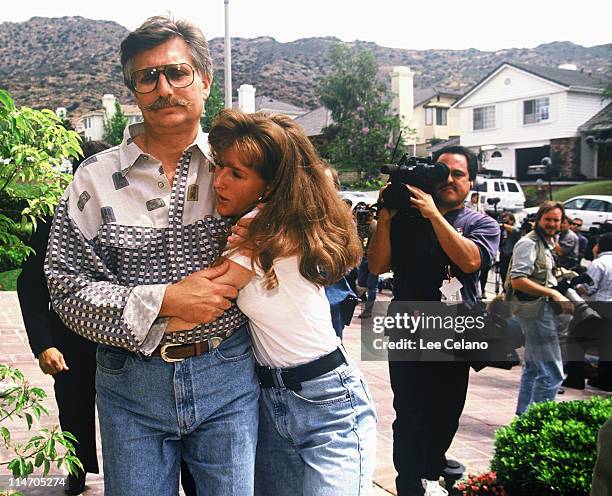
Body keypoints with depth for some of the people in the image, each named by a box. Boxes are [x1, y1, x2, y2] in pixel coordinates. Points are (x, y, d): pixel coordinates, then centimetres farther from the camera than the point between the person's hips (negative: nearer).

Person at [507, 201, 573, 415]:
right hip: (535, 308, -11)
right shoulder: (529, 243, -13)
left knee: (533, 368, 18)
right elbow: (518, 280, -22)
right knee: (552, 373, -12)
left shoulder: (546, 243, 19)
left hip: (541, 308, 11)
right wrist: (553, 294, -22)